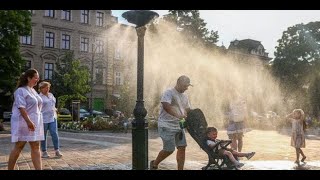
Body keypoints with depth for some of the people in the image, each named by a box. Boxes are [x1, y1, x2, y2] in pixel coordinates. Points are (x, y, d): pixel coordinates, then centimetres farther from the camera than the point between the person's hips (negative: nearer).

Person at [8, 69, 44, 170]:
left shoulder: (33, 90, 15)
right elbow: (21, 107, -21)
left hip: (34, 122, 8)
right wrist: (28, 121, -28)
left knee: (36, 147, 2)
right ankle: (10, 169, 15)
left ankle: (39, 169, 0)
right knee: (19, 147, 1)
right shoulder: (21, 91, -11)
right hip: (23, 122, -8)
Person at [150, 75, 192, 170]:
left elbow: (188, 110, 20)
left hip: (179, 126, 8)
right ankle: (154, 164, 20)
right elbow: (166, 106, -27)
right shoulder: (169, 93, -12)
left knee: (182, 147, 1)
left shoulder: (185, 97, 15)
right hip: (167, 126, -8)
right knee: (169, 149, -5)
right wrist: (178, 115, -39)